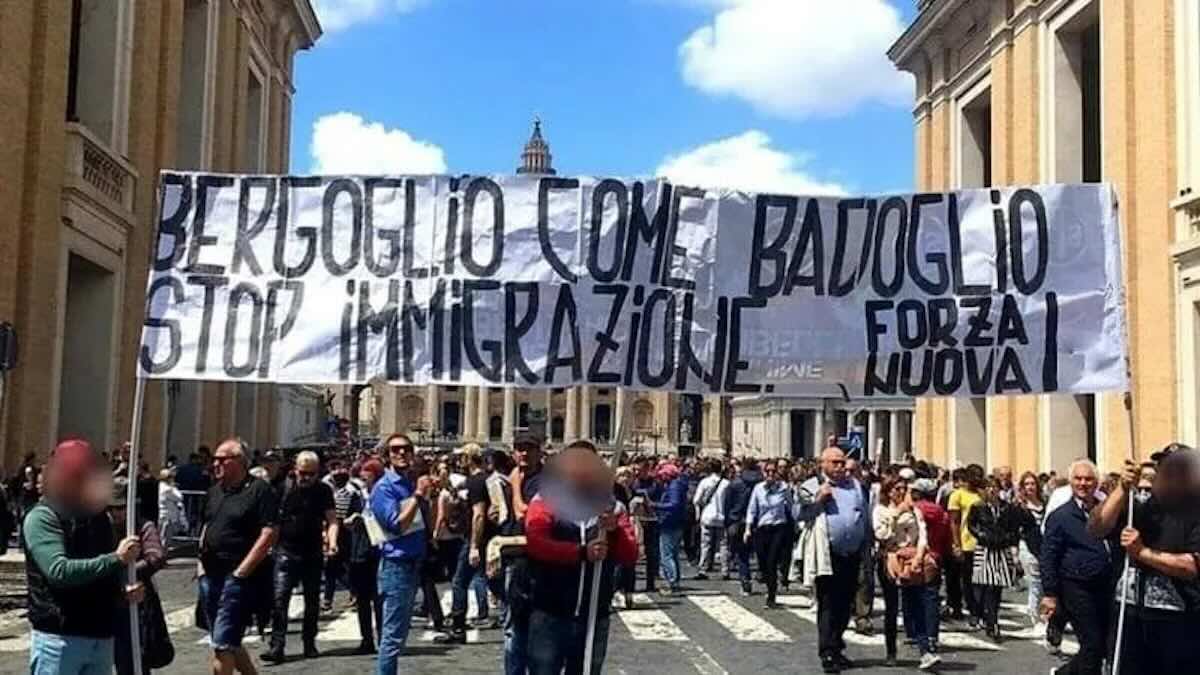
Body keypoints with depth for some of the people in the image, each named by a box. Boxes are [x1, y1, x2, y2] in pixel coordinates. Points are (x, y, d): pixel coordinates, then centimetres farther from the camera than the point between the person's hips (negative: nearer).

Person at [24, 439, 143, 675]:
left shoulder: (98, 517, 14)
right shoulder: (42, 517, -8)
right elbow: (60, 571, -22)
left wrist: (123, 593, 3)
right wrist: (117, 558, -20)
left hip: (101, 637, 7)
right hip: (59, 638, -7)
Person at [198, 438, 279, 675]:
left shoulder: (259, 491, -10)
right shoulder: (215, 491, 13)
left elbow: (268, 534, -16)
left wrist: (240, 572, -18)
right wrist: (201, 563, 12)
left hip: (237, 578, -8)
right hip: (210, 576, 8)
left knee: (223, 643, -8)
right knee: (230, 641, 15)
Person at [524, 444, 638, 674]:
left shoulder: (610, 507, 7)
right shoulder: (547, 500, -2)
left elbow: (630, 555, 0)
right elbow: (535, 543, -18)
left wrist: (616, 530, -19)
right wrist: (582, 552, -22)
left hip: (595, 617, 4)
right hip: (550, 614, -3)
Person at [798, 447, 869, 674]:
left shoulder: (856, 486, 15)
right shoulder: (811, 487, 2)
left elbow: (866, 519, 17)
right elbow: (802, 514, -7)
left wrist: (865, 550, 11)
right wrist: (818, 499, -17)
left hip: (852, 555, 5)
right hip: (828, 555, -5)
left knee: (845, 606, 13)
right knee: (828, 606, -5)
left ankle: (836, 647, 26)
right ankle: (828, 654, -4)